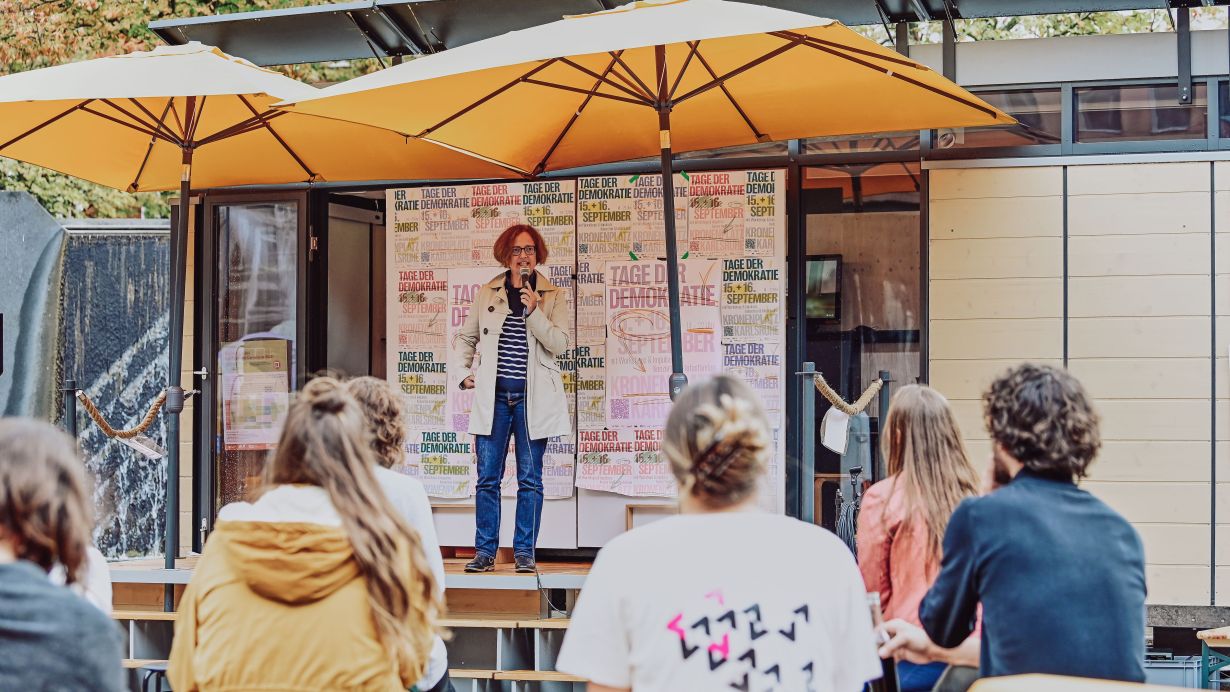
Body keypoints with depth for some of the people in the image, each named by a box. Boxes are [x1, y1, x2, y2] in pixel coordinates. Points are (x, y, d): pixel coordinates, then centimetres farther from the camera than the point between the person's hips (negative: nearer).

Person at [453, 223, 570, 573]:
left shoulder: (553, 296, 5)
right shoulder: (487, 294, 10)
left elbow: (559, 343, -7)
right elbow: (466, 338, 23)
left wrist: (534, 311, -17)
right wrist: (463, 373, 12)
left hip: (533, 396, -1)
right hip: (493, 394, 1)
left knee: (530, 478, 1)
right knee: (487, 477, 0)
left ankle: (525, 552, 7)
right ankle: (485, 552, 5)